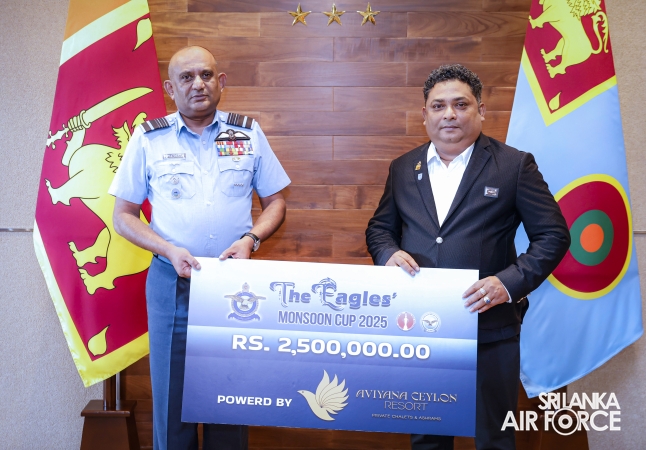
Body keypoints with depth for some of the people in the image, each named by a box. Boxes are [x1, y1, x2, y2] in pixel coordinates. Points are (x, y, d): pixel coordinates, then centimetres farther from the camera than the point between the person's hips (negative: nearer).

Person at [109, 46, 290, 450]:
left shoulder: (248, 134, 5)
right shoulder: (148, 139, 3)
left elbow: (275, 201, 10)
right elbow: (124, 215, 4)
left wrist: (250, 239, -10)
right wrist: (169, 250, -12)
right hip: (172, 282, 0)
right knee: (173, 394, 8)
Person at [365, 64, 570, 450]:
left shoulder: (515, 165, -2)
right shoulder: (404, 168, 10)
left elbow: (553, 235, -4)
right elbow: (380, 226, 16)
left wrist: (511, 281, -18)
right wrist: (389, 253, -7)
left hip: (490, 330, -3)